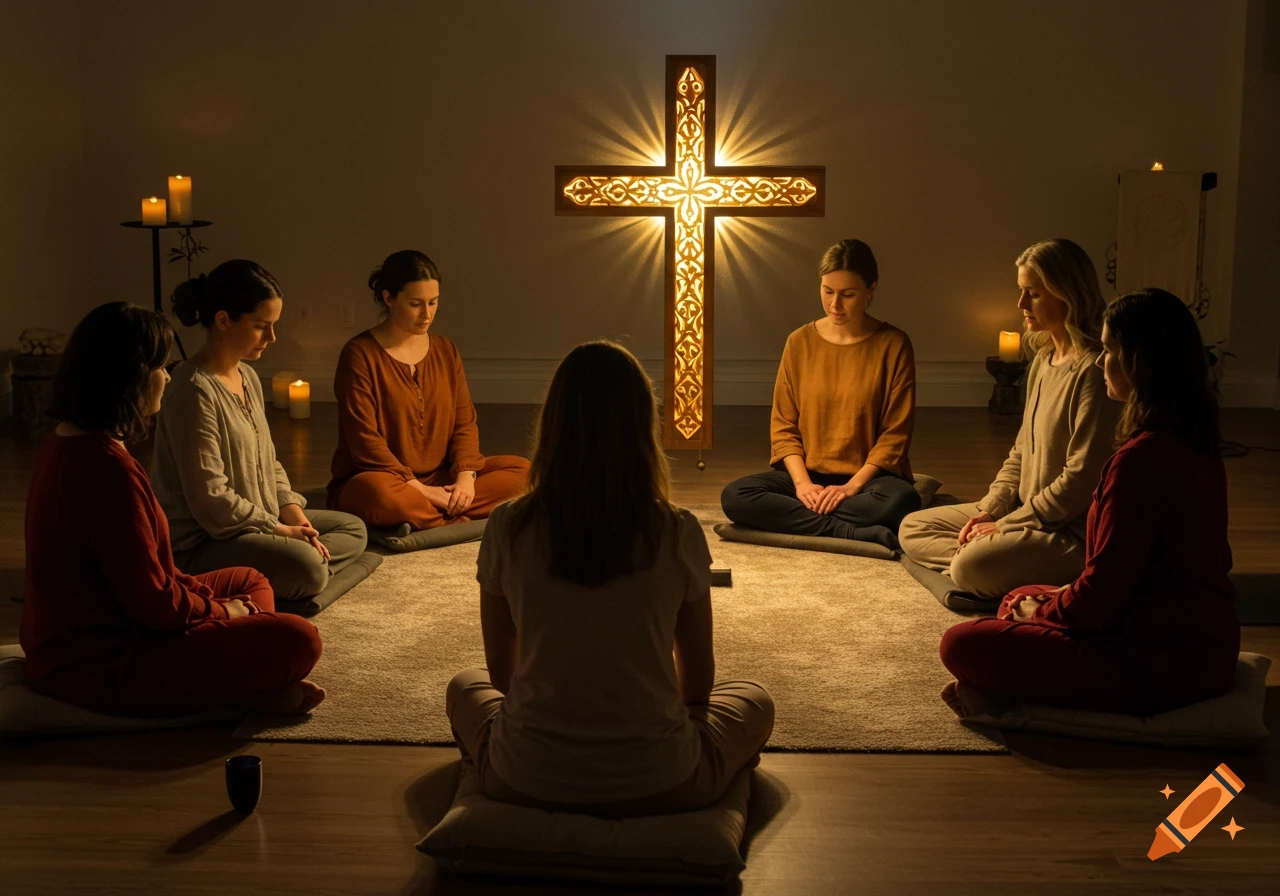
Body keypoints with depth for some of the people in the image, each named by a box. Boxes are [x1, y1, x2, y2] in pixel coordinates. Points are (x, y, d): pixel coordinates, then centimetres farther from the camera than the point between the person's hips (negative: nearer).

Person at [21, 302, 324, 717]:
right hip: (101, 666, -11)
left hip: (78, 636, 11)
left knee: (249, 582, 22)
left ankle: (243, 683, 0)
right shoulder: (106, 468, -25)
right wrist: (221, 612, -4)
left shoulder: (69, 442, 6)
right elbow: (154, 605, -22)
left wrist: (208, 602, 8)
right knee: (296, 640, -21)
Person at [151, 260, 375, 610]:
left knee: (353, 529, 13)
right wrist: (279, 530, -15)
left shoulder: (249, 377, 9)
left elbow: (267, 461, 17)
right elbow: (210, 499, -23)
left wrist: (290, 507, -1)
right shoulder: (195, 391, -21)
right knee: (305, 568, -33)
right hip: (203, 542, -11)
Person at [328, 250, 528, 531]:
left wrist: (466, 476, -14)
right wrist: (418, 488, -21)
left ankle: (419, 517, -23)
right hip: (384, 479, -6)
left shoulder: (446, 351, 9)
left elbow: (464, 423, 6)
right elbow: (363, 438, -15)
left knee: (521, 470, -11)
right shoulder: (360, 354, -9)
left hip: (440, 479, 6)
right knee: (376, 493, -40)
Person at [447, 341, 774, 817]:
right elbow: (698, 679, 1)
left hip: (526, 781, 1)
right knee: (754, 702, 28)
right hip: (658, 784, -1)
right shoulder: (679, 534, -12)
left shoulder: (507, 529, -9)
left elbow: (501, 669, 4)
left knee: (465, 688, 33)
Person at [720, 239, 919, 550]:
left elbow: (896, 432, -6)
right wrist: (802, 482, -13)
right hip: (807, 474, 3)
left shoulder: (893, 345, -3)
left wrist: (852, 486, -17)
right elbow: (783, 426, 4)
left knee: (900, 502, -37)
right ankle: (851, 533, -26)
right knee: (734, 496, -24)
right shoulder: (800, 342, 3)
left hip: (869, 476, -2)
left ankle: (794, 519, -21)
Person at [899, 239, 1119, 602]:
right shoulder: (1042, 359, 10)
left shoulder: (1092, 371, -19)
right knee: (912, 530, 7)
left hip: (1072, 530, -10)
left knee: (972, 566, -32)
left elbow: (1082, 478, -22)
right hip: (1025, 512, 10)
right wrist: (989, 510, 0)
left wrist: (1005, 525, -16)